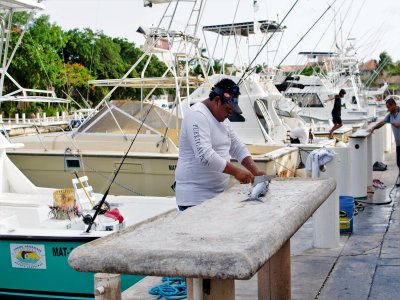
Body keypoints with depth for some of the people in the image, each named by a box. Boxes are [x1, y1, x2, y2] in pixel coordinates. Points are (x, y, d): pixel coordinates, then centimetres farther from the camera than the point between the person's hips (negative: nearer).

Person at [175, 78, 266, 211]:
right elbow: (204, 155, -26)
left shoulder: (222, 118, 15)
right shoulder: (197, 115, -16)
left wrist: (255, 171, 3)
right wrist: (236, 171, -24)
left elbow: (237, 148, 17)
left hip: (216, 193, 9)